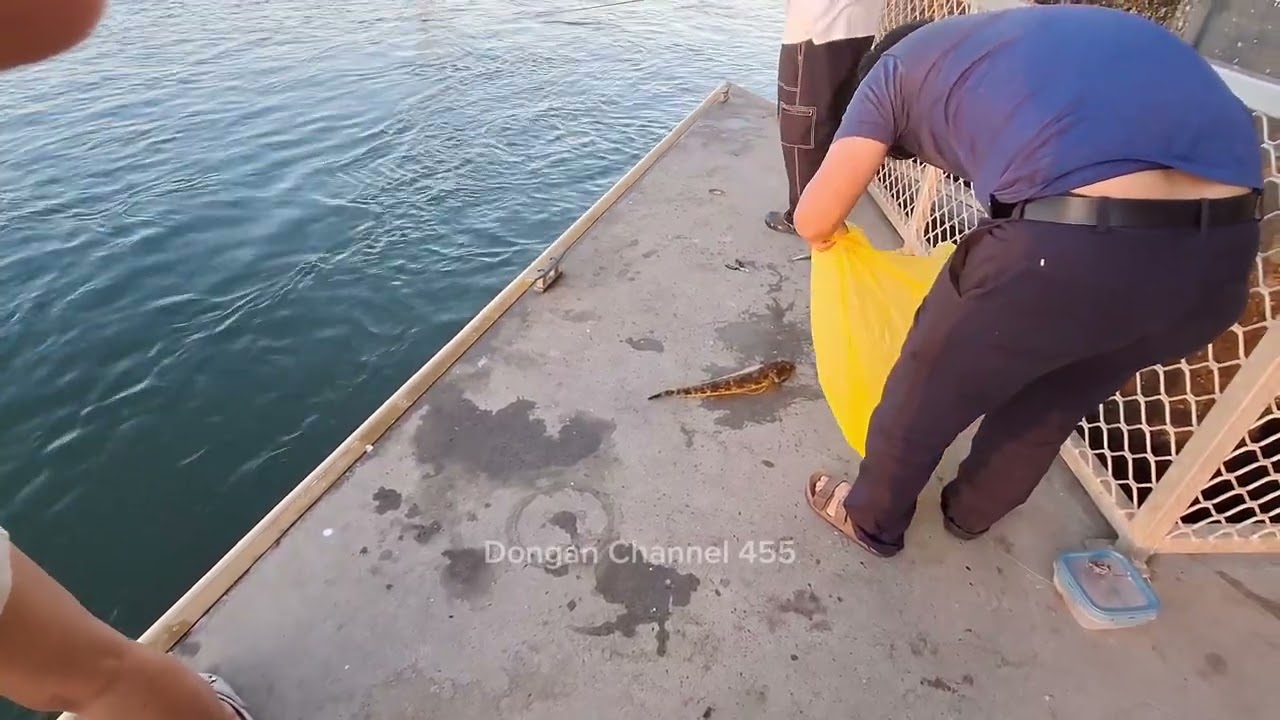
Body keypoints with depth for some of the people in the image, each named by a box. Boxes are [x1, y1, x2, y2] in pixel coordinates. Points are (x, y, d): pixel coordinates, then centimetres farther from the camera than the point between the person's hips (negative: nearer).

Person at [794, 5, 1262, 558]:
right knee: (1053, 403, 31)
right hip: (1224, 251, 7)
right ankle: (972, 512, 55)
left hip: (1071, 245, -7)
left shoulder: (899, 66, 17)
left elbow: (815, 219, 12)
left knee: (925, 396, 20)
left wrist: (824, 236, 35)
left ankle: (872, 520, 44)